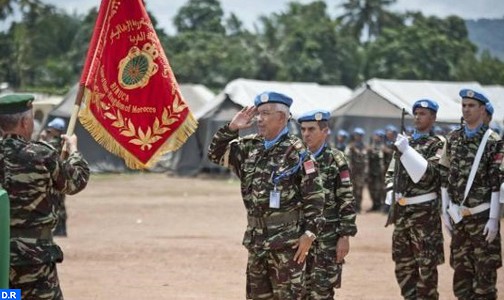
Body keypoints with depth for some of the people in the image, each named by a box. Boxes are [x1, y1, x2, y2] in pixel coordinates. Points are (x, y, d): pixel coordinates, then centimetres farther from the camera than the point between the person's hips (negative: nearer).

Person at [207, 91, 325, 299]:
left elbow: (314, 195, -12)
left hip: (287, 241, -7)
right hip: (256, 238, 7)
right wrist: (231, 128, 1)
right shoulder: (250, 147, 9)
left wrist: (309, 233, -16)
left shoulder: (296, 152, -10)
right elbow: (216, 154, 15)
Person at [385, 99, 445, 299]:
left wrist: (407, 151, -21)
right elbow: (391, 171, 19)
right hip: (402, 210, 7)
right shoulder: (405, 142, 15)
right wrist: (391, 194, 2)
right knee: (403, 264, 11)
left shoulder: (437, 145, -4)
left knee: (427, 264, -4)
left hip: (424, 210, -7)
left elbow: (429, 173, -16)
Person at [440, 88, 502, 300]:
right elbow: (445, 177, 12)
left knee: (485, 272, -1)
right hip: (458, 217, 5)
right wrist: (446, 211, 7)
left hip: (482, 216, -5)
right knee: (460, 270, 9)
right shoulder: (453, 139, 9)